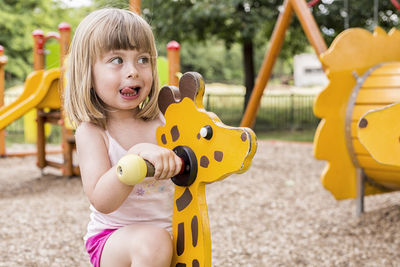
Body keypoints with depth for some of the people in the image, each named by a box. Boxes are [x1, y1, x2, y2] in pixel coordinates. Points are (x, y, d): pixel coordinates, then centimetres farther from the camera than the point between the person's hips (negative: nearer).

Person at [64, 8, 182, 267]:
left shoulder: (159, 120, 0)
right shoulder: (91, 132, -13)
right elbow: (102, 201, -26)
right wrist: (137, 157, -41)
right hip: (111, 238, -5)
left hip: (169, 231, 5)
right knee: (152, 243, -33)